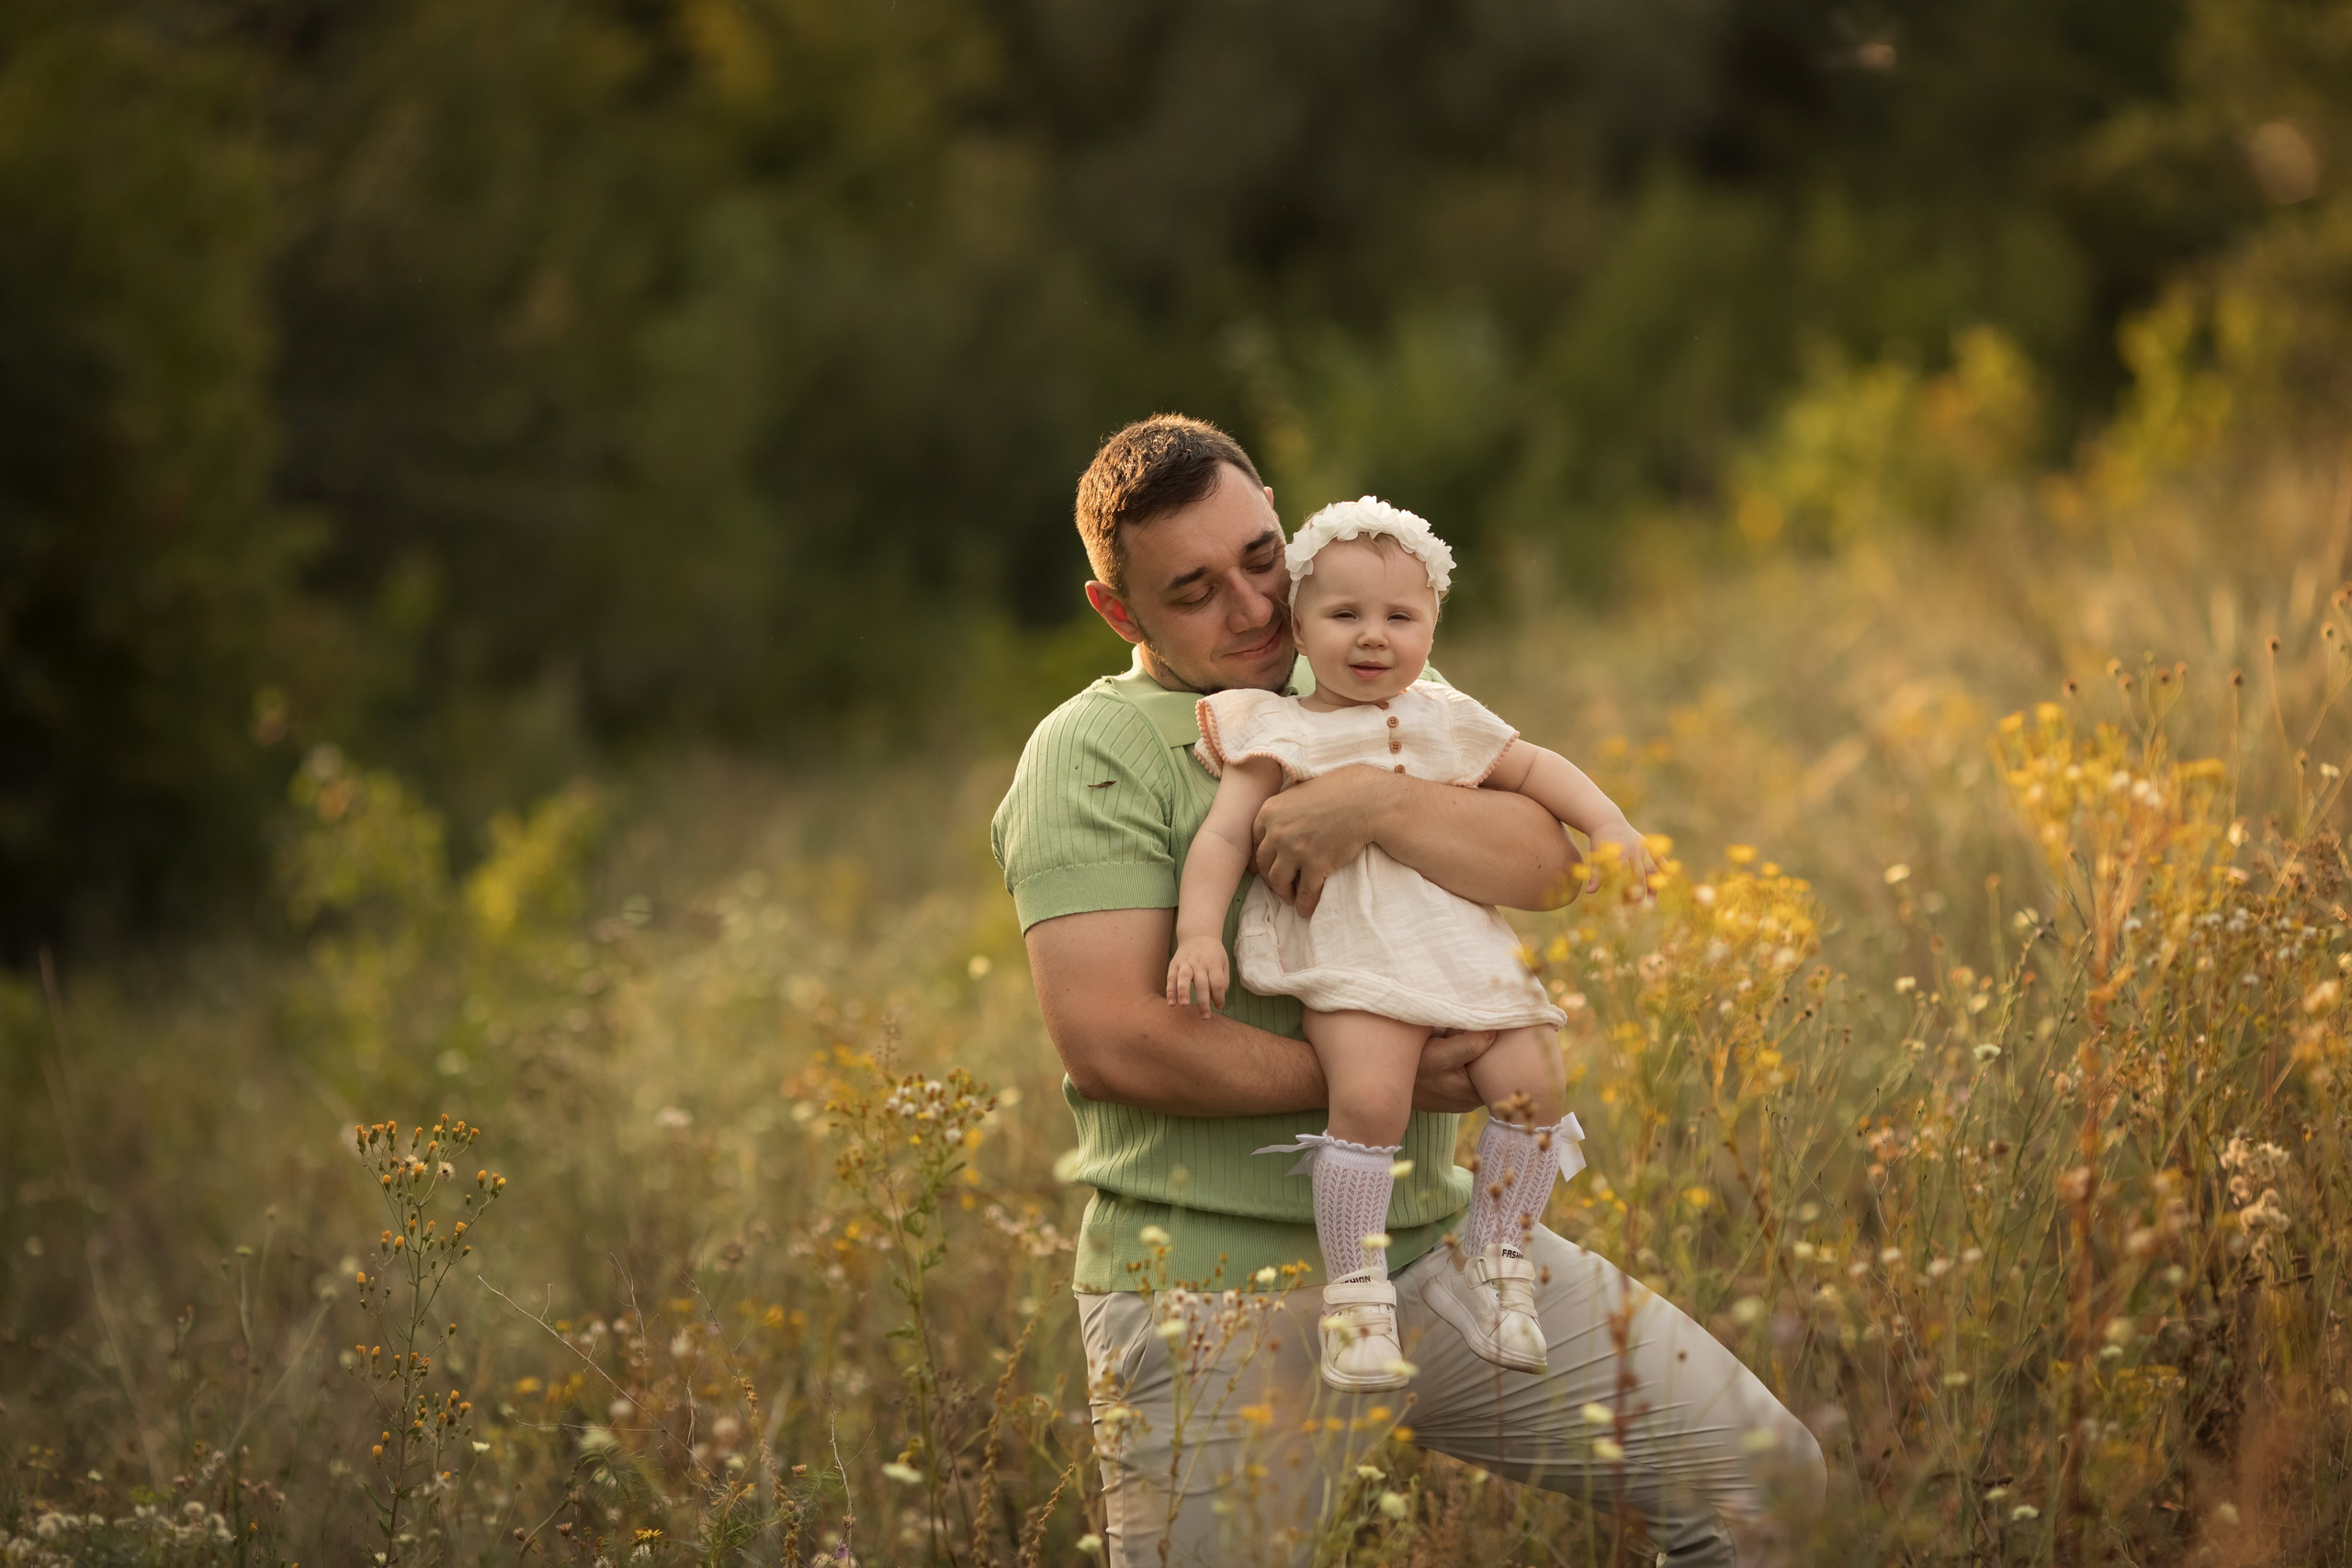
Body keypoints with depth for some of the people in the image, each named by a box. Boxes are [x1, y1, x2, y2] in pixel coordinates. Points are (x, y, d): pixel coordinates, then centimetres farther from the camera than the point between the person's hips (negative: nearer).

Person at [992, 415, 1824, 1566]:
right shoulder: (1091, 755, -5)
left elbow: (1548, 863, -2)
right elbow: (1107, 1037, -17)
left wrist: (1375, 803, -21)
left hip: (1434, 1242, 5)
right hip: (1220, 1291, -5)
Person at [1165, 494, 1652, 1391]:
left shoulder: (1441, 720, 20)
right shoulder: (1277, 734, 6)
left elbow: (1533, 768, 28)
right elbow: (1223, 835, -1)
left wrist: (1607, 823, 13)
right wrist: (1199, 930, -17)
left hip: (1466, 952, 5)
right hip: (1352, 963, -5)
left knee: (1531, 1081, -14)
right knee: (1370, 1094, -29)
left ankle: (1491, 1271, 3)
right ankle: (1356, 1294, -19)